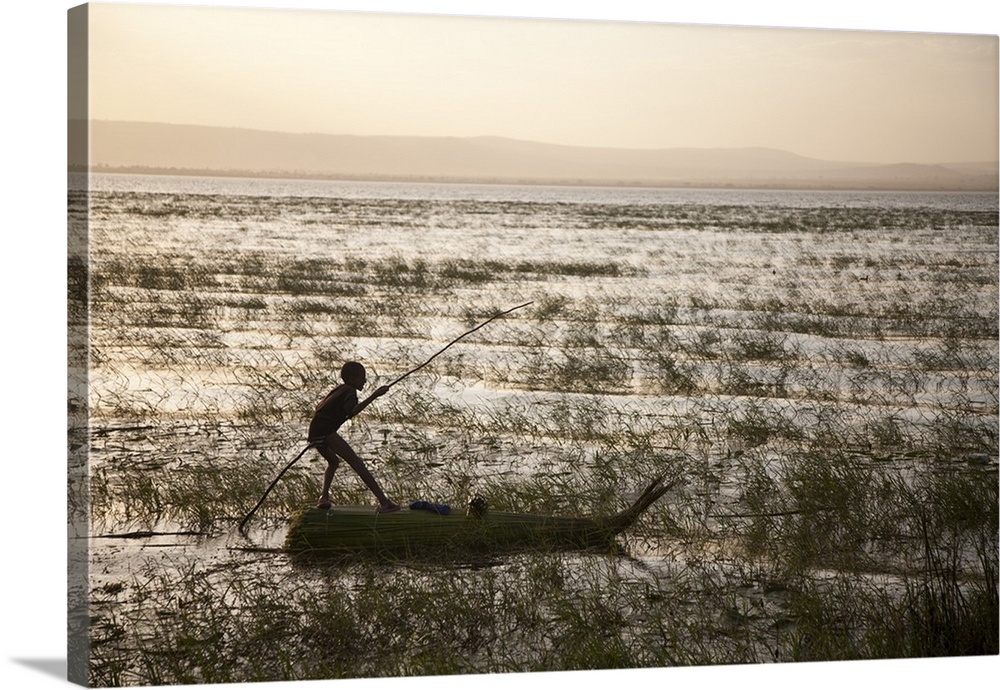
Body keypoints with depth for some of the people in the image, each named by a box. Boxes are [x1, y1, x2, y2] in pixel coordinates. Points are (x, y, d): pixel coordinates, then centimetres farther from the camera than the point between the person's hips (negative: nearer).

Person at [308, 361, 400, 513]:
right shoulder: (350, 392, -3)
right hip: (326, 432, -9)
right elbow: (353, 411, -25)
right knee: (355, 462, -14)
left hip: (314, 433, 9)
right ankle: (384, 502, -22)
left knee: (333, 461, 34)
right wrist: (373, 396, -28)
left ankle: (324, 497, 15)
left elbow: (319, 409, 36)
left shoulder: (339, 389, 24)